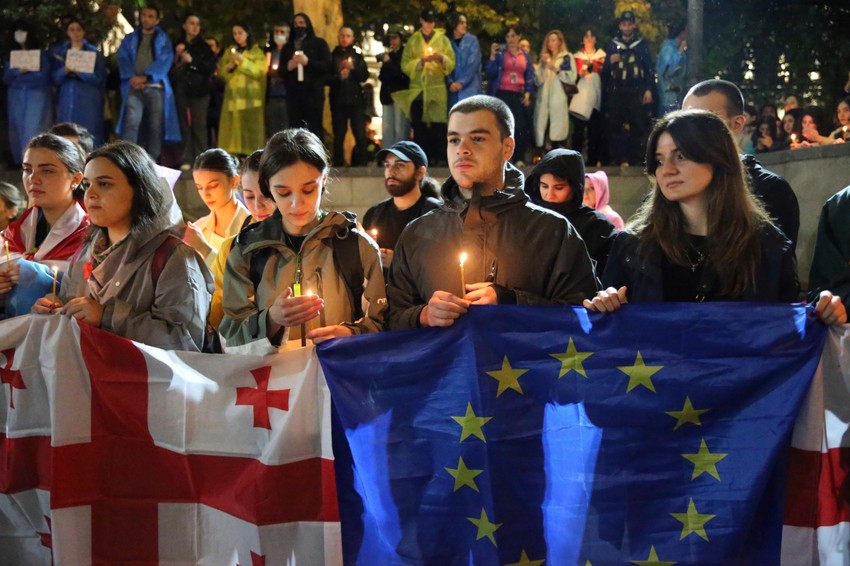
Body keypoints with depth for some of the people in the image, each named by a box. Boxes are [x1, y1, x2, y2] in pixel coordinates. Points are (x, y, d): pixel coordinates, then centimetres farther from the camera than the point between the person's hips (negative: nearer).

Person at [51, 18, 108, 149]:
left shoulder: (94, 52, 4)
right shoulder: (58, 52, 12)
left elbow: (100, 79, -4)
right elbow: (55, 79, 6)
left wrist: (79, 72, -17)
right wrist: (65, 70, -15)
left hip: (88, 103, -3)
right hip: (67, 101, 3)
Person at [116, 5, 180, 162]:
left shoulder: (164, 40, 15)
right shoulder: (130, 39, 20)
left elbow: (165, 61, -1)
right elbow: (123, 58, 6)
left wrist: (146, 77, -15)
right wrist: (132, 77, -13)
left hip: (156, 87, 0)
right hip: (134, 86, 0)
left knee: (156, 125, -2)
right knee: (131, 122, -16)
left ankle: (151, 160, 1)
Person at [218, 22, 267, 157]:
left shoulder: (257, 52, 8)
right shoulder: (229, 52, 19)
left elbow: (259, 72, -5)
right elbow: (222, 74, 14)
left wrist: (242, 60, -11)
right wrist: (229, 66, -6)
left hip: (251, 97, -3)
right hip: (233, 97, 3)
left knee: (251, 129, -10)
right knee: (232, 128, -6)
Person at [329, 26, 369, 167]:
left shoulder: (357, 57, 14)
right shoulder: (332, 56, 8)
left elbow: (365, 76, 4)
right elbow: (326, 78, 2)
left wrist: (353, 68, -12)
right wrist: (339, 77, -15)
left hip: (355, 100, 1)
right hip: (338, 101, -1)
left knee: (361, 137, -8)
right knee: (338, 137, -1)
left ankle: (360, 166, -2)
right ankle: (338, 167, 4)